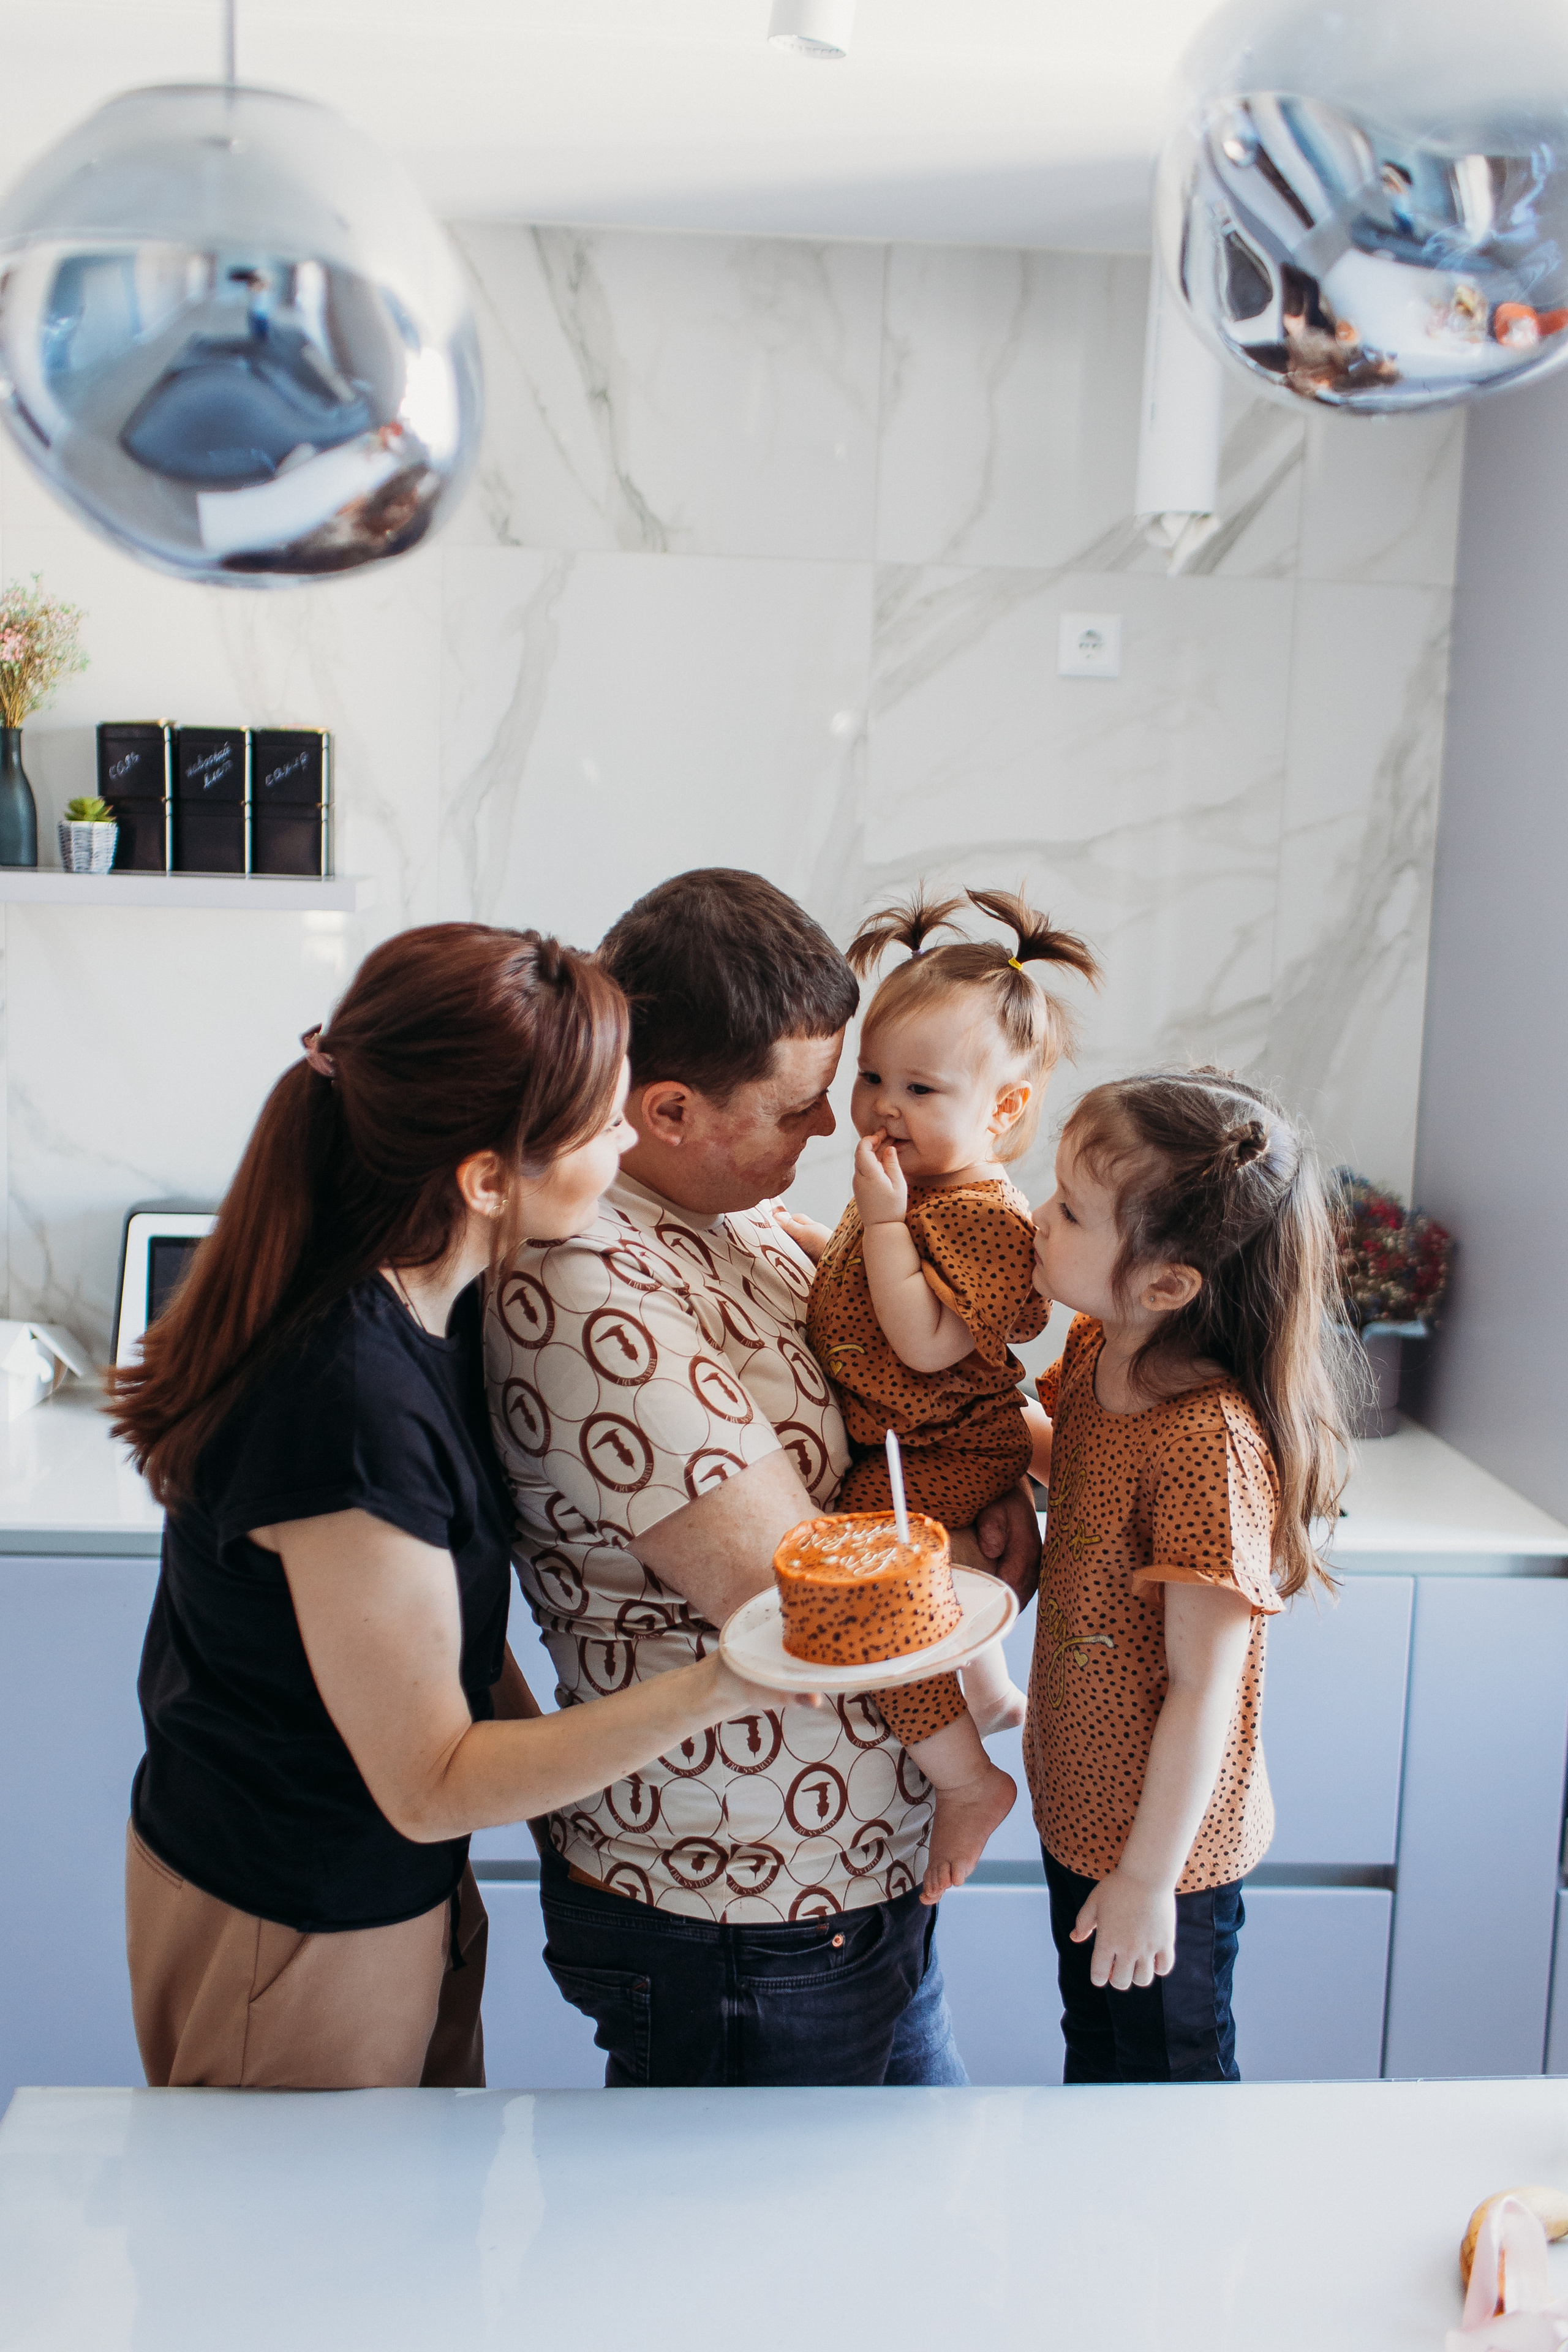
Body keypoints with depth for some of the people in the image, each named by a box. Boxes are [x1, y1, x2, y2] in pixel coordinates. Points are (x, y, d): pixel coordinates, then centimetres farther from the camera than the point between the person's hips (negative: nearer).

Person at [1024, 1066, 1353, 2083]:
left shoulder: (1210, 1440, -33)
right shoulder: (1098, 1354, -8)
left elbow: (1203, 1689, -25)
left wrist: (1149, 1875, -17)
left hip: (1165, 1843, -8)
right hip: (1080, 1806, 8)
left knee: (1168, 2075, 18)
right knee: (1094, 2048, 29)